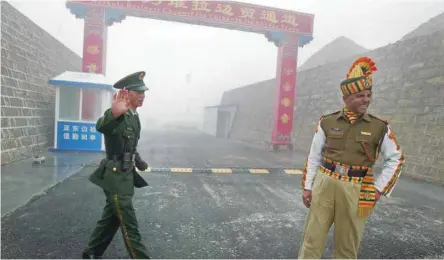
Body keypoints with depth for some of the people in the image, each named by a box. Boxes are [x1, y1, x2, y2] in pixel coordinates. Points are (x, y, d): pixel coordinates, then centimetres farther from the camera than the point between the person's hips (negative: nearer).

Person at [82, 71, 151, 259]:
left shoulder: (134, 116, 9)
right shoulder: (117, 114, -19)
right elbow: (101, 127, -45)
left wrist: (139, 162, 14)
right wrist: (113, 114, -64)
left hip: (126, 176, 9)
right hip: (116, 177, -9)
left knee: (111, 218, 21)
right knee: (129, 224, 0)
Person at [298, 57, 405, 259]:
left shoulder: (380, 128, -1)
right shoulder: (327, 123, -1)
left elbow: (396, 159, 9)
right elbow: (314, 157, 5)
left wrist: (378, 189, 2)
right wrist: (307, 186, 4)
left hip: (356, 191, 0)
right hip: (324, 185, 0)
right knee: (312, 240, 7)